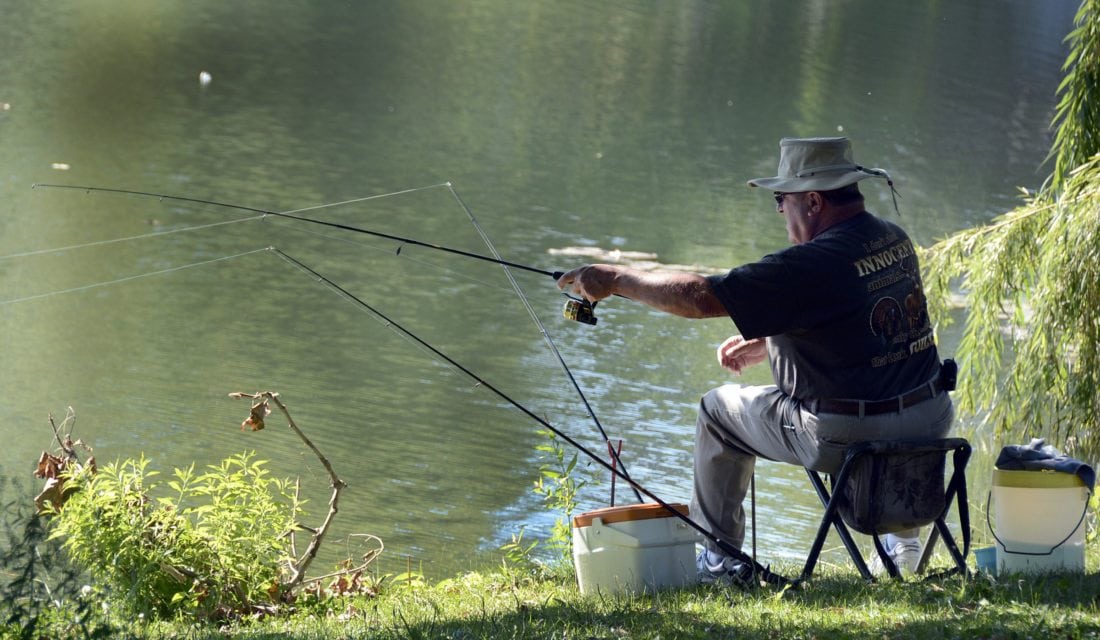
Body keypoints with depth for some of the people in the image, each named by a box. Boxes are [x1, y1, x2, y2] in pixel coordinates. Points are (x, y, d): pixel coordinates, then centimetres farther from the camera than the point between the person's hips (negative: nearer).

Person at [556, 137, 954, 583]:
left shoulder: (812, 264, -19)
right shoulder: (896, 241, 6)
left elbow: (700, 297, -18)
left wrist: (613, 280, -7)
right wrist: (766, 345, 24)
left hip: (848, 440, -7)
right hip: (930, 424, 7)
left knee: (718, 410, 15)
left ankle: (719, 558, 26)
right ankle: (904, 537, 41)